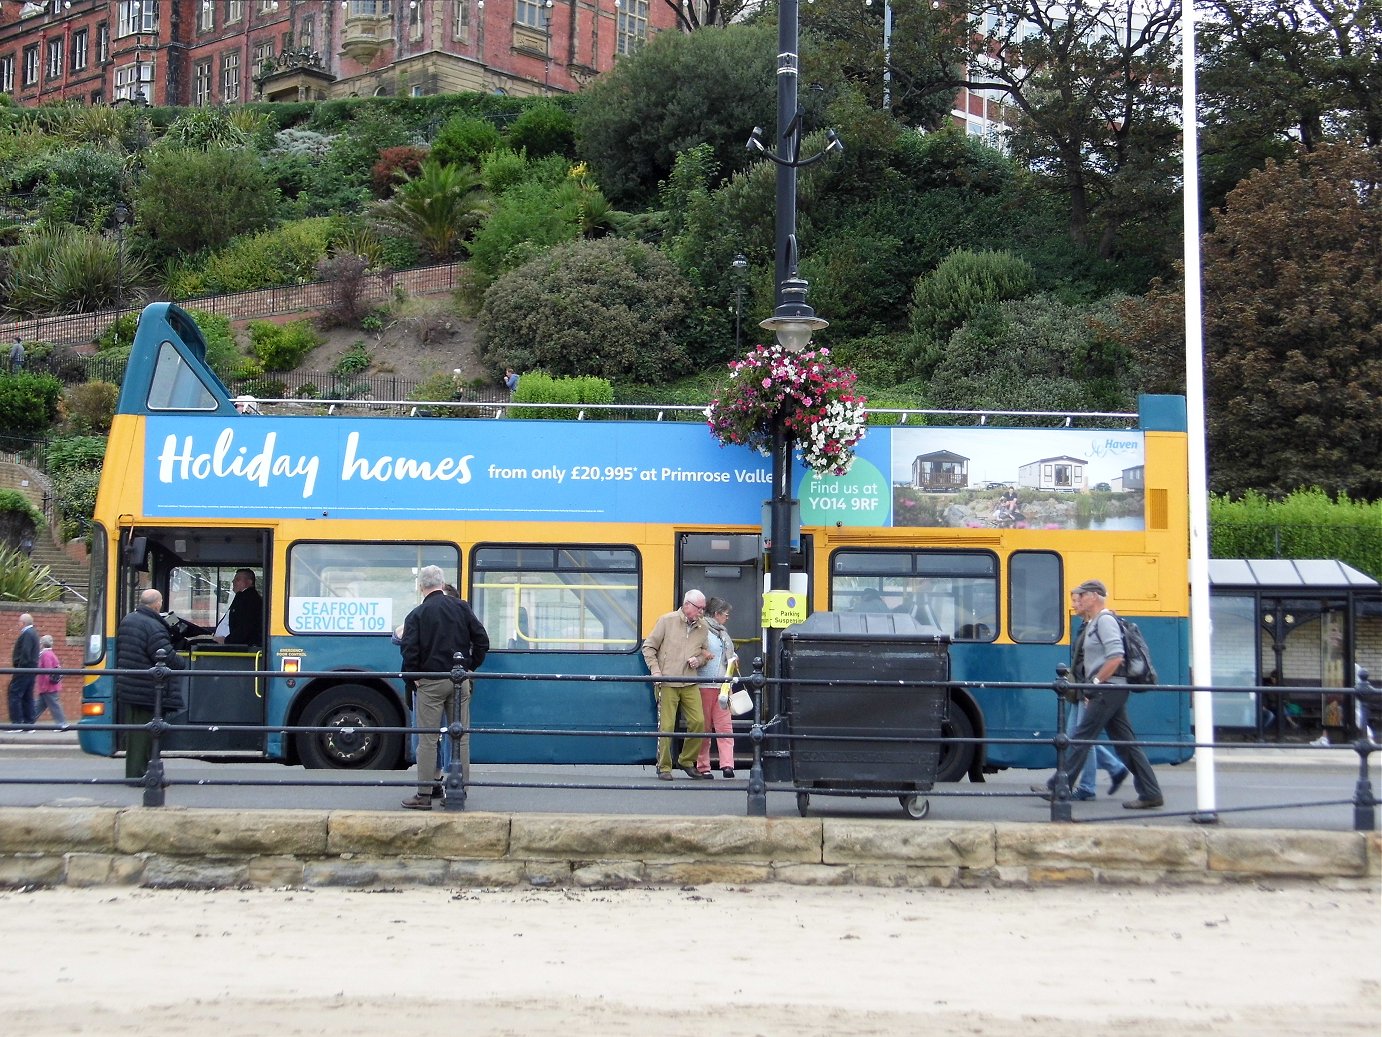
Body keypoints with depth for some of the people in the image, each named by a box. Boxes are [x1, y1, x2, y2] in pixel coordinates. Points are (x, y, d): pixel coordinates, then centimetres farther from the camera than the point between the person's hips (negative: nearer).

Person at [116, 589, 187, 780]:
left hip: (127, 688, 9)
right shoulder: (154, 628, -20)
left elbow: (119, 652, 20)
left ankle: (133, 772, 25)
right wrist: (183, 664, -2)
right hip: (148, 691, -9)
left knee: (133, 731, 17)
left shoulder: (126, 621, 9)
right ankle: (139, 773, 0)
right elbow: (168, 658, -21)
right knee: (144, 733, -2)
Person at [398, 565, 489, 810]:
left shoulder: (416, 615, -5)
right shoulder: (462, 607, 4)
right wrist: (470, 667, 11)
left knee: (428, 738, 0)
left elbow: (409, 651, -12)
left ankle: (424, 793, 1)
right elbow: (482, 640, 2)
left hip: (430, 682, -3)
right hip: (460, 681, 3)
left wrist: (413, 676, 3)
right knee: (461, 737, 9)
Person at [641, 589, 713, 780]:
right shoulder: (666, 621, -1)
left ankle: (686, 760, 18)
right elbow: (648, 647, 2)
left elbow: (705, 653, 25)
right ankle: (664, 767, 8)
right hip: (667, 683, -4)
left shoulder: (703, 628, 12)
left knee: (698, 722, -2)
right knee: (666, 726, -3)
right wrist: (655, 670, -9)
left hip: (690, 684, 4)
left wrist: (699, 660, 2)